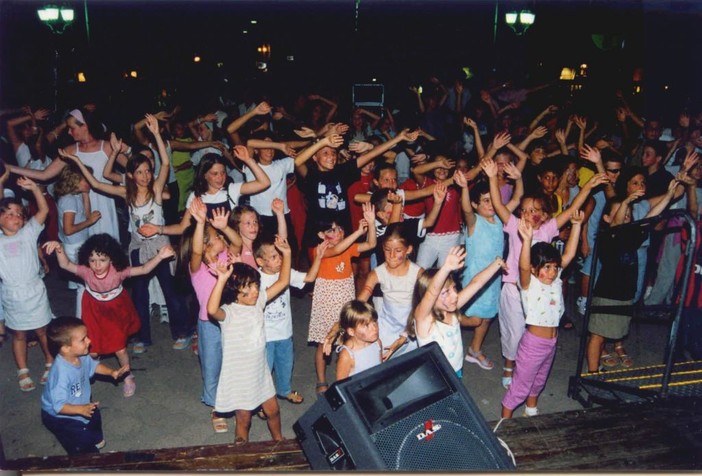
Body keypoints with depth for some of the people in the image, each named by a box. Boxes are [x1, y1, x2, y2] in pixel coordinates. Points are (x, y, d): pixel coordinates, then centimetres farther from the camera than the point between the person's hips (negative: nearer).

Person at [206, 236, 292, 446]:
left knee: (273, 411, 21)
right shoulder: (228, 312, -23)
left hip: (260, 371, 6)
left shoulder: (259, 301, -4)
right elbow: (212, 310, -47)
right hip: (238, 376, -6)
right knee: (244, 419, 10)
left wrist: (286, 254, -7)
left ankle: (279, 441, 46)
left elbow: (282, 282, 0)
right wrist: (221, 280, -53)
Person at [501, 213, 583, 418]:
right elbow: (523, 266, -38)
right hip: (533, 342, -7)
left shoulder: (556, 280, 0)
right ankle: (506, 419, 19)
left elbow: (569, 254, -3)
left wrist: (576, 226, -10)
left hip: (551, 342, 7)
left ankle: (531, 408, 48)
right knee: (521, 383, 5)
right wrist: (527, 240, -53)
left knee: (539, 379, 26)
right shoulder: (529, 284, -18)